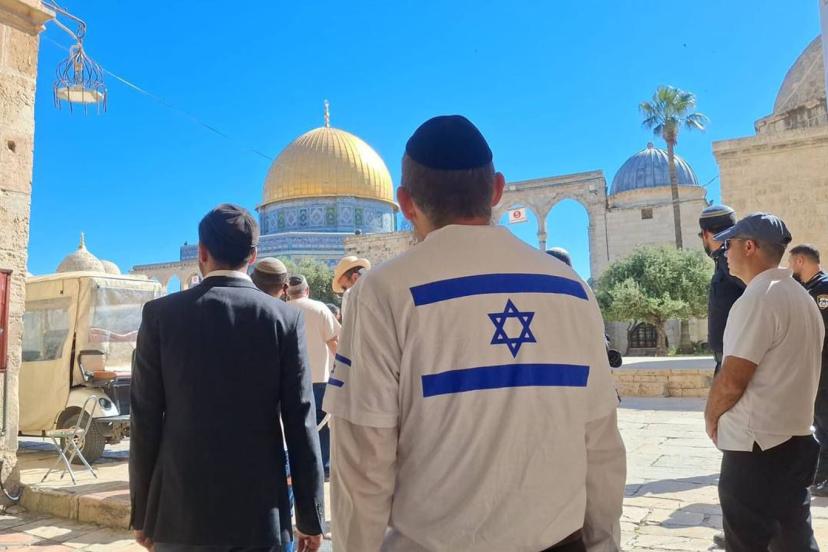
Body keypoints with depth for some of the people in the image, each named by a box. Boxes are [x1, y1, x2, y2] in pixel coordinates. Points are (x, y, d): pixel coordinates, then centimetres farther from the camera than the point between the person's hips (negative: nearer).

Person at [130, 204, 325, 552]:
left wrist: (142, 513, 8)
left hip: (180, 510, 1)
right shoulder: (285, 318, -6)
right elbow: (300, 424, -6)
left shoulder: (160, 314, -4)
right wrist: (310, 517, 1)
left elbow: (145, 421, -2)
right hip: (261, 512, 0)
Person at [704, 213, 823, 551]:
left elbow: (732, 380, -21)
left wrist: (711, 416, -3)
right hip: (797, 438, 9)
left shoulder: (757, 298, -18)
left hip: (756, 446, -9)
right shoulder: (803, 298, 12)